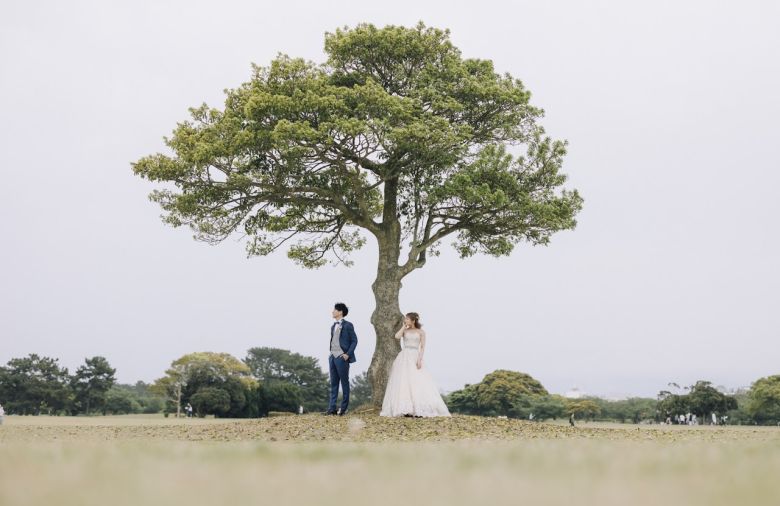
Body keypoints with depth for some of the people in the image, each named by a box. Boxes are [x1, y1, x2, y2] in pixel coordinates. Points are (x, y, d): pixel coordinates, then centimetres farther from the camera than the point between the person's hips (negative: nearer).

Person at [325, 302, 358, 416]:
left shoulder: (348, 325, -5)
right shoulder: (333, 326, 16)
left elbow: (354, 341, -6)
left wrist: (348, 354, -13)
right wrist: (330, 353, 8)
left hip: (342, 357, -7)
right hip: (332, 357, 7)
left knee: (344, 383, 1)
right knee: (333, 383, 6)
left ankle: (344, 408, 6)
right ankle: (332, 408, 7)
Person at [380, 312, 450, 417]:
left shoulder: (421, 332, 7)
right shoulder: (404, 331, 12)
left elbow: (422, 347, 0)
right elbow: (397, 337, -9)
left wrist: (419, 359, -12)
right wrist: (403, 327, 2)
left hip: (415, 358, -1)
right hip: (404, 358, 1)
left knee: (418, 382, -9)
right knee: (403, 382, -7)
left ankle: (419, 409, -7)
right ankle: (405, 409, -9)